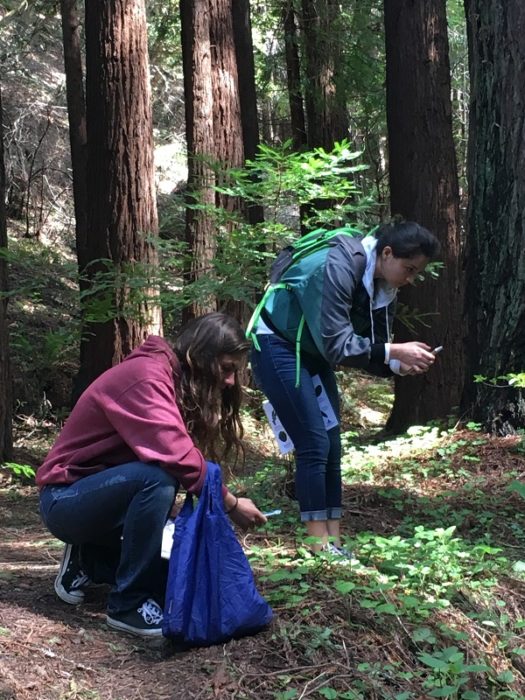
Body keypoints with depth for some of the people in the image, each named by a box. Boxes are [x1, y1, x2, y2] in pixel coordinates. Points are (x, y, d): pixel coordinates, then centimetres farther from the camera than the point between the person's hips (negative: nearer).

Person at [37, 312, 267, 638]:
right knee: (157, 477, -35)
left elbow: (187, 454, -3)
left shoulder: (183, 384, 4)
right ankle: (129, 605, -21)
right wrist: (231, 504, -25)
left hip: (111, 493, 9)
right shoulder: (146, 375, -24)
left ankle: (88, 561, 14)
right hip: (68, 499, -9)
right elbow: (177, 457, -34)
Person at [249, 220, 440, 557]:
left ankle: (334, 542, 8)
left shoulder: (384, 289, -3)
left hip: (313, 352, 8)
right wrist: (395, 351, -33)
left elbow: (371, 347, -2)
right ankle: (320, 547, -4)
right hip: (277, 345, -8)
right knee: (314, 444, -12)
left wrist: (401, 365, -21)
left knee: (331, 445, 3)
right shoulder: (338, 267, -29)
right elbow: (336, 345, -32)